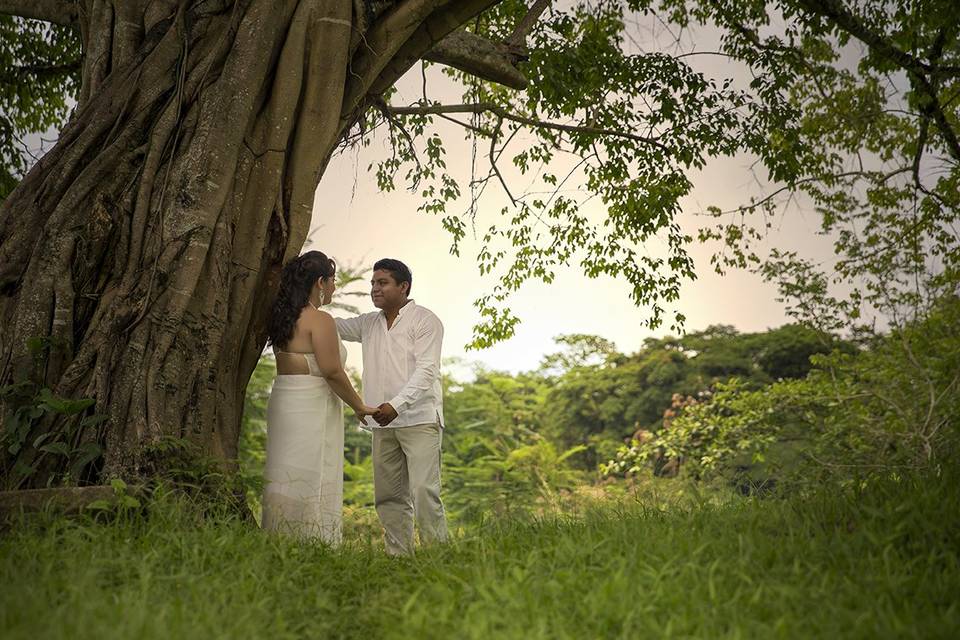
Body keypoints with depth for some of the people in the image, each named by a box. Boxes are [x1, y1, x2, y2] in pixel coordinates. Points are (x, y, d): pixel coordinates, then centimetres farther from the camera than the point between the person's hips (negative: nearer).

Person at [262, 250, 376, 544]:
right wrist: (359, 406, -6)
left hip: (282, 403, 9)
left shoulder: (284, 317, 13)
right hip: (311, 410, -9)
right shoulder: (320, 320, -14)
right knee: (310, 486, -5)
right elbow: (332, 371, -16)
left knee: (286, 481, 11)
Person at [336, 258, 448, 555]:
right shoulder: (368, 323, 17)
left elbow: (426, 371, -12)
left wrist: (396, 405, -24)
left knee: (424, 491, -14)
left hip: (418, 419, -6)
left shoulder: (425, 320, -3)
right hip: (383, 423, 7)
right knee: (388, 496, 6)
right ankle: (398, 556, 12)